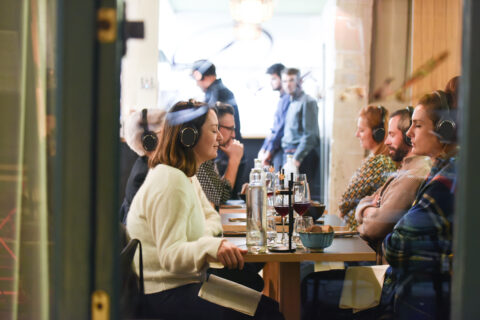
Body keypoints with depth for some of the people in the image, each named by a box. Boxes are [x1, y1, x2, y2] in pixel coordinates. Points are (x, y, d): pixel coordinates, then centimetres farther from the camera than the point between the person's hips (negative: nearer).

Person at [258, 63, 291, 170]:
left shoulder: (288, 98, -12)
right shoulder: (282, 99, 19)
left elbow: (283, 127, -16)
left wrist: (269, 150, -13)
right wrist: (264, 148, 15)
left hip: (281, 149, -9)